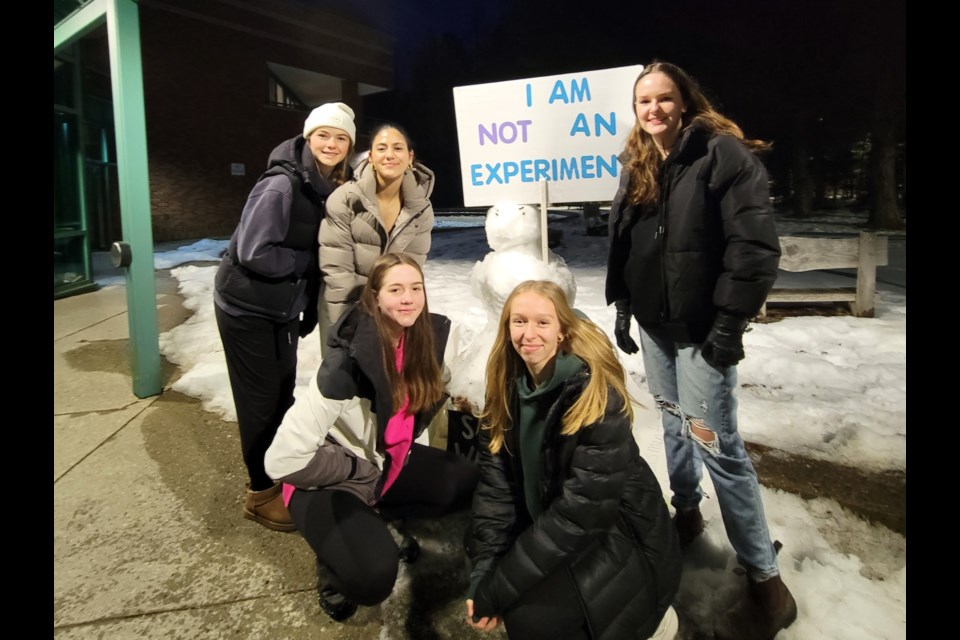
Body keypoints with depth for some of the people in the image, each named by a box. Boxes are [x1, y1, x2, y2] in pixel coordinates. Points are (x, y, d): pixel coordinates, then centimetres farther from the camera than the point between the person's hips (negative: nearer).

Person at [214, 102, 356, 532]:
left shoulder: (334, 189, 1)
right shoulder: (281, 186, -23)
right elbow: (254, 253, -27)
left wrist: (311, 307, 3)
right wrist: (308, 261, -18)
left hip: (284, 306, 7)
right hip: (247, 306, -7)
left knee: (283, 392, 15)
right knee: (261, 398, 3)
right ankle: (261, 492, 20)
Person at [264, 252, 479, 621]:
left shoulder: (432, 336, -14)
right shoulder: (349, 361, -32)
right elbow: (283, 458, -31)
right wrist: (361, 470, -17)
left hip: (388, 461, 7)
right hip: (328, 480, -6)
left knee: (469, 483, -11)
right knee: (372, 578, -28)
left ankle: (383, 516, 10)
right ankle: (334, 561, 7)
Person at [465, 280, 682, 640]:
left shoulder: (596, 394, -25)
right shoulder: (508, 386, -6)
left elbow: (583, 508, -26)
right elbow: (496, 479, -8)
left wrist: (500, 586, -23)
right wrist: (483, 569, -18)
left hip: (624, 537, -6)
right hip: (555, 527, 7)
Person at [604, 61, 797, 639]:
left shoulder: (723, 153, -11)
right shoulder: (637, 169, 12)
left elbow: (756, 245, -17)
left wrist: (730, 323, -19)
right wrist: (622, 306, 12)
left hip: (701, 330, -7)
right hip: (654, 325, 7)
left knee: (715, 443, -7)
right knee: (675, 424, 19)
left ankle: (766, 582, 6)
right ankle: (687, 512, 39)